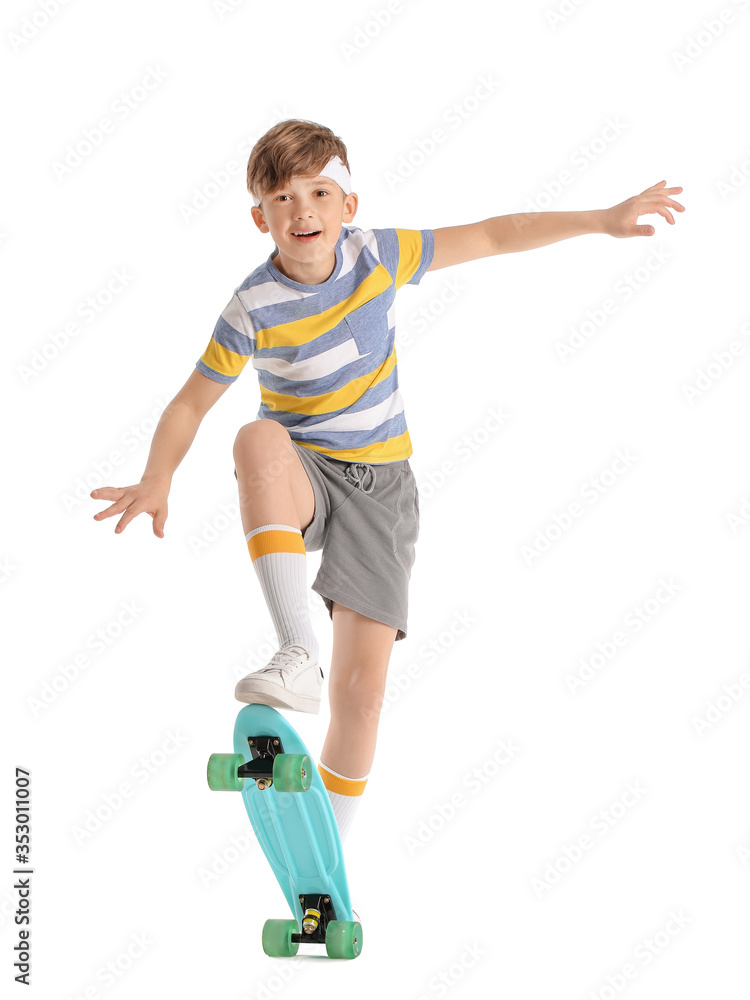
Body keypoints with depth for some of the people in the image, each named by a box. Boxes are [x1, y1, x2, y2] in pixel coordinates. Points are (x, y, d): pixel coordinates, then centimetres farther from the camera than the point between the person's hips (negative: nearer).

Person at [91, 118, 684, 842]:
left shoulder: (377, 255, -6)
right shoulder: (254, 309, -12)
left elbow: (488, 237, 1)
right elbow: (191, 402, -7)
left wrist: (603, 220, -1)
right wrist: (156, 480, -24)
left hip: (380, 485, 2)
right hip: (301, 480, -2)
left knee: (363, 687, -6)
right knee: (260, 437, -40)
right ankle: (299, 657, -40)